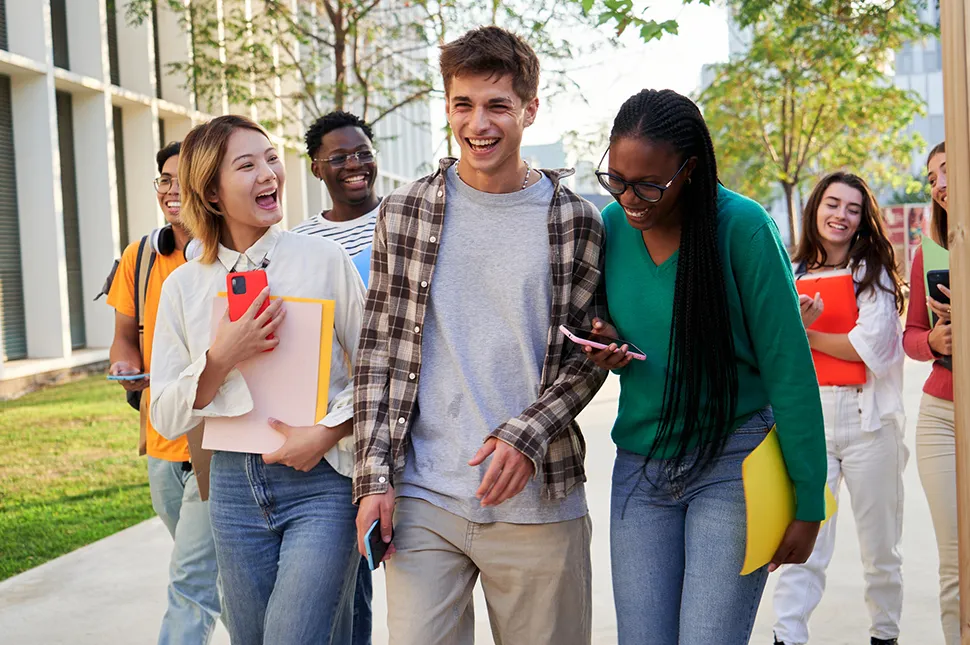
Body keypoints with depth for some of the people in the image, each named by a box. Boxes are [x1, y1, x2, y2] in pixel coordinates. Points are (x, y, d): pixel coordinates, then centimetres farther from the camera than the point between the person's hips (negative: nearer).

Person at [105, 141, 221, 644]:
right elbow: (125, 333, 15)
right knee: (215, 570, 21)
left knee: (191, 582, -10)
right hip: (163, 439, 6)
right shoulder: (140, 257, 5)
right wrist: (127, 364, -7)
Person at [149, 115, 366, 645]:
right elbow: (166, 419, 3)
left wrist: (328, 432, -12)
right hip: (234, 486, 4)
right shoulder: (182, 287, 4)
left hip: (321, 480, -3)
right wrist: (221, 358, -12)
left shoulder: (324, 259, -3)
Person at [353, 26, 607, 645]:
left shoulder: (576, 222, 1)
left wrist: (526, 436, -13)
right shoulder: (405, 212, 4)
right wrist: (375, 477, -2)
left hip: (539, 503, 0)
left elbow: (588, 356, 3)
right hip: (421, 500, 1)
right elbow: (380, 352, 5)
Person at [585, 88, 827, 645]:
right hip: (640, 466, 5)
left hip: (731, 462, -4)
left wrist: (809, 503, -9)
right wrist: (607, 347, -8)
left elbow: (789, 368, -10)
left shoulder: (742, 228, -13)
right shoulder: (610, 227, 1)